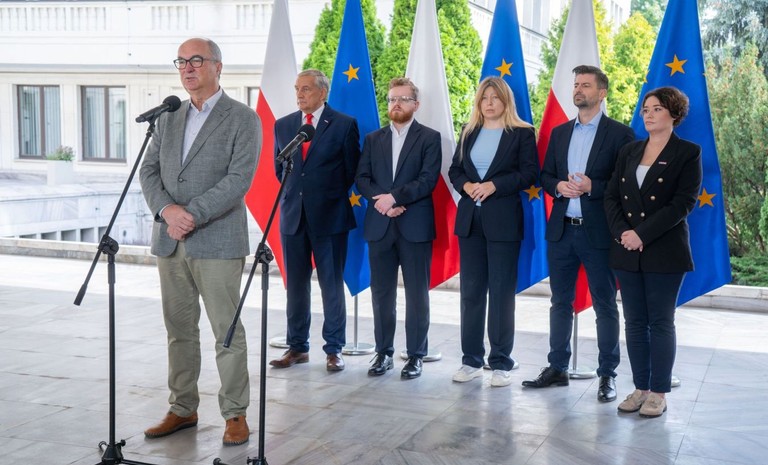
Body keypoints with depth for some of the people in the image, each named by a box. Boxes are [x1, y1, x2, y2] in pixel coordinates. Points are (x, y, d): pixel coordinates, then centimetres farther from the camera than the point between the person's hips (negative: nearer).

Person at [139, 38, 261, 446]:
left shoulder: (243, 119, -3)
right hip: (169, 241, 6)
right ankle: (183, 409, 23)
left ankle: (235, 414, 10)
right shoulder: (168, 118, 15)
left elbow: (239, 179, -13)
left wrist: (192, 215, -18)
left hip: (217, 241, -5)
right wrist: (167, 209, -11)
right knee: (179, 330, 12)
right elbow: (149, 171, 9)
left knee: (227, 331, 0)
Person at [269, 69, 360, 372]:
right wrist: (295, 194, 14)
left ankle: (334, 350, 11)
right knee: (295, 285, 9)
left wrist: (329, 196, 8)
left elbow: (352, 170, 3)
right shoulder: (283, 125, 9)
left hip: (329, 216, -4)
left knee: (332, 285, 3)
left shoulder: (344, 125, -3)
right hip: (293, 215, 4)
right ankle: (297, 347, 19)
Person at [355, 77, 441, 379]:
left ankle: (415, 355, 10)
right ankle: (383, 352, 17)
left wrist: (394, 197, -16)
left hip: (415, 226, -3)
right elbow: (361, 178, 6)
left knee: (416, 294, 2)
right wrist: (381, 201, -11)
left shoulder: (429, 138, 3)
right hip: (379, 226, 4)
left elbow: (428, 180, -9)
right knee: (381, 293, 7)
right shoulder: (373, 139, 15)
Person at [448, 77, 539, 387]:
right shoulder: (469, 132, 14)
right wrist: (467, 185, -8)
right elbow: (454, 170, 13)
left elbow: (530, 174, -6)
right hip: (470, 219, 4)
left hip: (503, 221, -4)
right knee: (471, 290, 7)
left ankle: (501, 363, 8)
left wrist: (493, 186, -15)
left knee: (501, 291, 0)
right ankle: (471, 360, 15)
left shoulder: (522, 134, 0)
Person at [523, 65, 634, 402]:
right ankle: (557, 368, 23)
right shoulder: (559, 133, 13)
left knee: (605, 305, 4)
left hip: (598, 232, -5)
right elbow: (545, 176, 13)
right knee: (561, 302, 12)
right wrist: (559, 186, -8)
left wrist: (592, 186, -20)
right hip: (561, 230, 5)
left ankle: (607, 375, 13)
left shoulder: (619, 134, -3)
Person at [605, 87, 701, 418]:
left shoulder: (688, 153, -2)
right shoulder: (629, 152, 13)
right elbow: (611, 196, 8)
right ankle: (640, 388, 17)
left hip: (664, 252, -5)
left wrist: (642, 234, -17)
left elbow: (683, 203, -11)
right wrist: (622, 232, -9)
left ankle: (658, 393, 9)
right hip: (627, 251, 5)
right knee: (635, 323, 8)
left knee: (661, 323, 1)